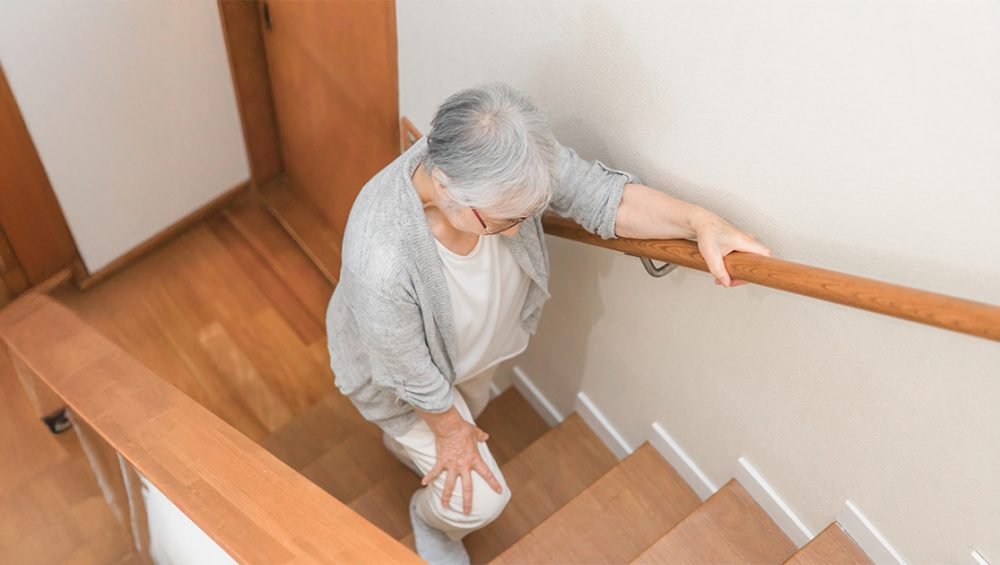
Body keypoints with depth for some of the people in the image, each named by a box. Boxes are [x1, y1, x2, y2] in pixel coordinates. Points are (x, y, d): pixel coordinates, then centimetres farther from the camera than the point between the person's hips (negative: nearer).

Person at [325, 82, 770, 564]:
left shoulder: (501, 163, -35)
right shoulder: (381, 260, -47)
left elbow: (599, 194, -24)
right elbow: (411, 372, -29)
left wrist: (698, 222, -40)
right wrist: (448, 429, -10)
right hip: (402, 372, -5)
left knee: (468, 413, 34)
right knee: (479, 500, 6)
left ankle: (404, 444, 70)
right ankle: (431, 519, 44)